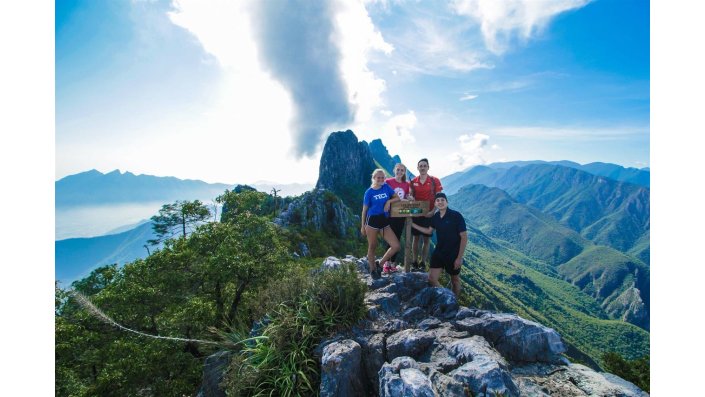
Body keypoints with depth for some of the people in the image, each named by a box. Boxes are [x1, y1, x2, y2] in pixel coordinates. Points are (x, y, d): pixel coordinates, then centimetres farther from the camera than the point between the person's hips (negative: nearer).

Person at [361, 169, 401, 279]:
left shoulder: (386, 187, 6)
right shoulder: (369, 192, -3)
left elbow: (397, 198, 13)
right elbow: (364, 209, 1)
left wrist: (389, 201, -8)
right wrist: (362, 226, 1)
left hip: (384, 221, 4)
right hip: (372, 220, -4)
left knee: (396, 246, -2)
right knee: (372, 247, 7)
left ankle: (380, 264, 17)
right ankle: (373, 270, 28)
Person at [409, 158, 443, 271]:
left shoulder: (435, 181, -3)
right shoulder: (413, 182, 4)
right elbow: (411, 196, 9)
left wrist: (433, 211, -15)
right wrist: (411, 197, -15)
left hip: (429, 214, -2)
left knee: (426, 239, 4)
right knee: (416, 238, 6)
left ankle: (423, 263, 14)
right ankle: (415, 262, 15)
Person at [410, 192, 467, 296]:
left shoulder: (456, 216, -17)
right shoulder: (435, 217, 0)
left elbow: (464, 237, -14)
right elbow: (429, 231, 17)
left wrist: (459, 257, -16)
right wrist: (412, 224, 12)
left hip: (453, 254, -4)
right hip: (438, 252, 5)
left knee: (455, 280, 15)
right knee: (431, 279, 2)